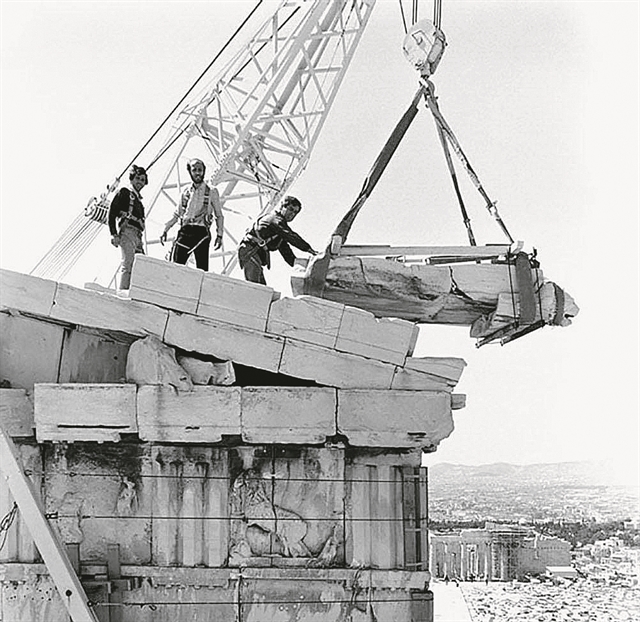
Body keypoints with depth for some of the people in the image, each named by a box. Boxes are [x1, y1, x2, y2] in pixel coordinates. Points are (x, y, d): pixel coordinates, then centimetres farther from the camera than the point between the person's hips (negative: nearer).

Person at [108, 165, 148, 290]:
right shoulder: (124, 192, 7)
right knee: (128, 264, -19)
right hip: (126, 231, -8)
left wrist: (140, 245, 18)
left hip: (137, 236, 8)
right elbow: (112, 213, -2)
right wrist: (114, 234, -14)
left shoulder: (138, 200, 27)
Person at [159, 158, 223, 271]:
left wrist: (219, 235, -3)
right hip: (184, 231, 3)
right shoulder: (186, 193, 19)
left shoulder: (211, 192, 10)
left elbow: (219, 216, 9)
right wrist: (165, 230, 13)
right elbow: (177, 214, 24)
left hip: (201, 232, -3)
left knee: (202, 268, -12)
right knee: (175, 265, -11)